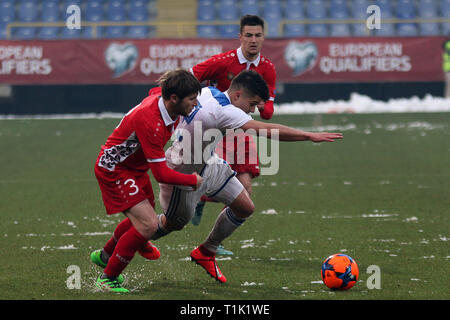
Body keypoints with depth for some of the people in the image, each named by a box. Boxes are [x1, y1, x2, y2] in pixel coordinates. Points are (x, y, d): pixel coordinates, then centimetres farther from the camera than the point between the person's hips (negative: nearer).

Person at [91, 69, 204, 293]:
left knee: (143, 220, 23)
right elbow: (161, 174, -33)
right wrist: (193, 180, -18)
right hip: (114, 169, -9)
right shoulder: (149, 121, -36)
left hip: (135, 167, 9)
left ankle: (104, 256, 48)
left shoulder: (166, 105, -10)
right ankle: (107, 278, -3)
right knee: (148, 225, -17)